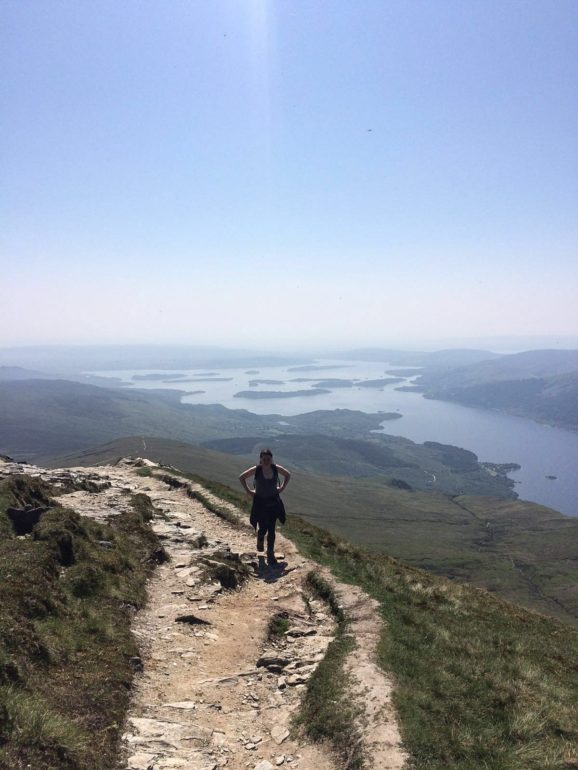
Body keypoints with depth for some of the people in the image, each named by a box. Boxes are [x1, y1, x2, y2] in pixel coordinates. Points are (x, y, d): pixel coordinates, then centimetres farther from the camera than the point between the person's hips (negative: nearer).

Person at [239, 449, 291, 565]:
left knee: (271, 530, 4)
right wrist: (248, 491, -5)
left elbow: (288, 475, 9)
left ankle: (270, 554, 18)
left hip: (273, 502, 2)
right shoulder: (256, 469, -16)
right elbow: (242, 477, -2)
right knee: (263, 529, 1)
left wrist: (282, 488, 2)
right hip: (260, 502, -2)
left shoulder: (276, 468, -11)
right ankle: (260, 540, 38)